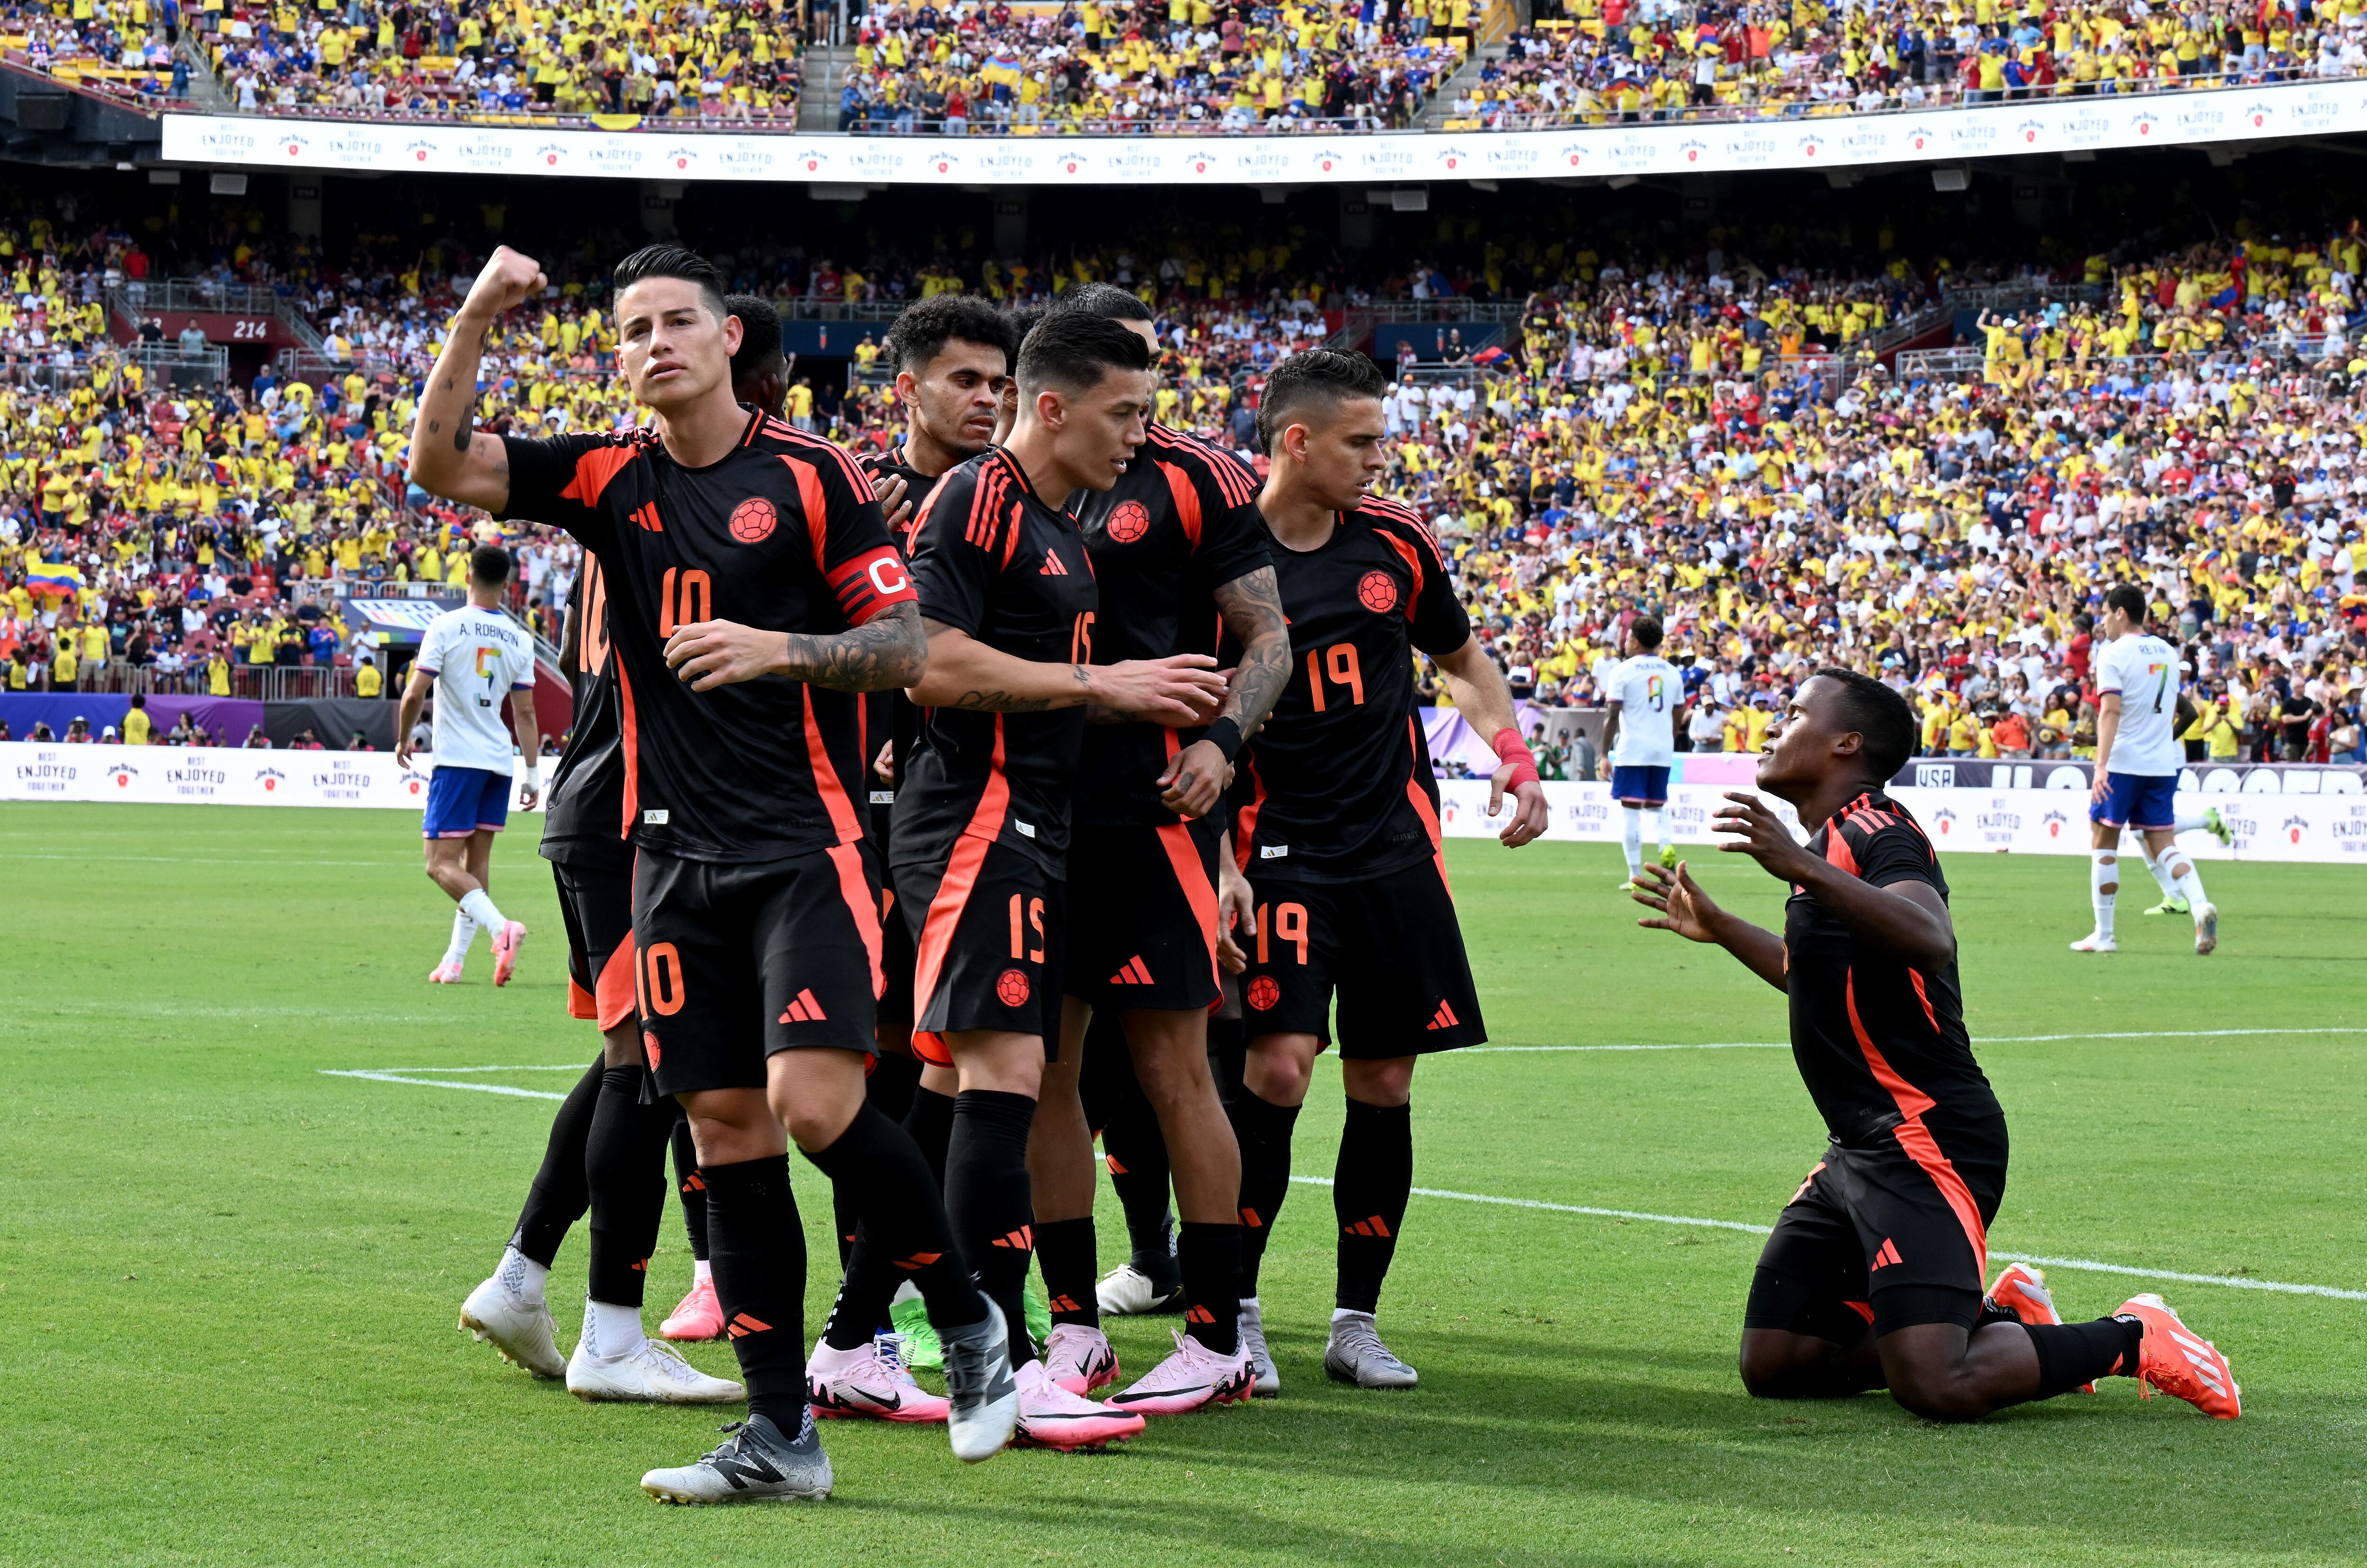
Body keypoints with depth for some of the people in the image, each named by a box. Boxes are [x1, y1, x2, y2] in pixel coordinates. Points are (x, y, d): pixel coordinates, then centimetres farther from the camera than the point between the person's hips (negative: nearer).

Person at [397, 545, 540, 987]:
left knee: (442, 863, -6)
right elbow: (525, 712, 7)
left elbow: (415, 693, -10)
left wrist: (405, 739, 7)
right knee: (477, 862, 12)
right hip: (499, 761, 5)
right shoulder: (519, 639, 6)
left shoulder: (446, 626, -7)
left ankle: (500, 926, -27)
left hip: (457, 760, -5)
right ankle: (454, 960, 14)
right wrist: (533, 774, 11)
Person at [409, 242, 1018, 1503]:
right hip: (674, 855, 4)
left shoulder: (812, 477, -1)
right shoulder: (609, 477, 9)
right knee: (728, 1136, 3)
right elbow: (439, 466, 0)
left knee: (816, 1103, -19)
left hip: (806, 845, -4)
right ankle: (780, 1435, 9)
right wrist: (475, 322, -11)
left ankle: (967, 1320, 4)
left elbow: (904, 645, -1)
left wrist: (778, 648, -16)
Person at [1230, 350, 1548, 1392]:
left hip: (1396, 854, 4)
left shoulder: (1395, 541, 6)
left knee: (1383, 1085, 4)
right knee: (1278, 1063, -16)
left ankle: (1356, 1323, 15)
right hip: (1280, 855, -4)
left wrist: (1513, 757, 7)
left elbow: (1462, 659, 22)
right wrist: (1214, 860, -13)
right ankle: (1236, 1314, -2)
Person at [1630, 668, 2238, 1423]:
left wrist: (1803, 869, -42)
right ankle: (1998, 1317, 17)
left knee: (1938, 1388, -23)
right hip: (1860, 1149, 10)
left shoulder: (1876, 834, -12)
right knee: (1773, 1365, 5)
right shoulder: (1835, 842, 18)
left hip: (1925, 1142, -10)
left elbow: (1931, 939, -35)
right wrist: (1718, 928, 43)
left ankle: (2129, 1340, 1)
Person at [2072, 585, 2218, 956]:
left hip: (2123, 761, -6)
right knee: (2164, 845, 4)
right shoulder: (2168, 652, 13)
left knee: (2104, 842, 7)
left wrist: (2101, 765, -26)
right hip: (2163, 764, 6)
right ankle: (2200, 905, -22)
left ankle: (2104, 934, 9)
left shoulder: (2114, 653, -8)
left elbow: (2110, 711, -19)